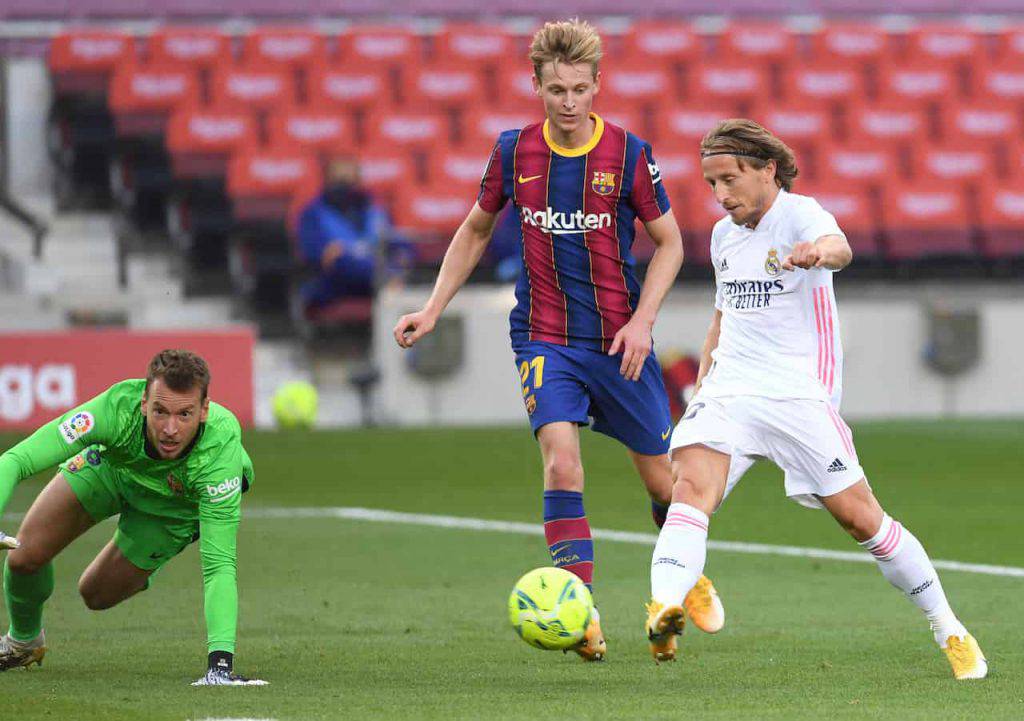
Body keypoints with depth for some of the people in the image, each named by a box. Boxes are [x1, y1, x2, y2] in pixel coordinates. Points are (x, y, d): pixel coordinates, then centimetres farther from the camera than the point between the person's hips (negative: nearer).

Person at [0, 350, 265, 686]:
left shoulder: (222, 451, -45)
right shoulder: (118, 407, -43)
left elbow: (219, 567, -44)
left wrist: (220, 659, -55)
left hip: (178, 504, -1)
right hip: (110, 466, 1)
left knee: (97, 595, 1)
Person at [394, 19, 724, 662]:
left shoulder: (629, 154, -8)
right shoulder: (514, 151, -1)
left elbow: (669, 243, 1)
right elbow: (476, 231, 14)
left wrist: (641, 321, -10)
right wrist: (434, 309, 9)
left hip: (619, 338, 0)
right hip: (544, 337, 0)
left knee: (662, 476, 9)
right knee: (562, 465, -20)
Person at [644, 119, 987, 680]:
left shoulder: (799, 215, -9)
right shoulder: (724, 235, 14)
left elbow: (838, 247, -34)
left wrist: (821, 252, -58)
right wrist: (701, 388, 23)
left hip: (798, 394, -5)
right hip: (728, 390, 5)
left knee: (859, 517, -4)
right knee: (691, 486, -23)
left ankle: (949, 631, 13)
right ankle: (664, 611, -42)